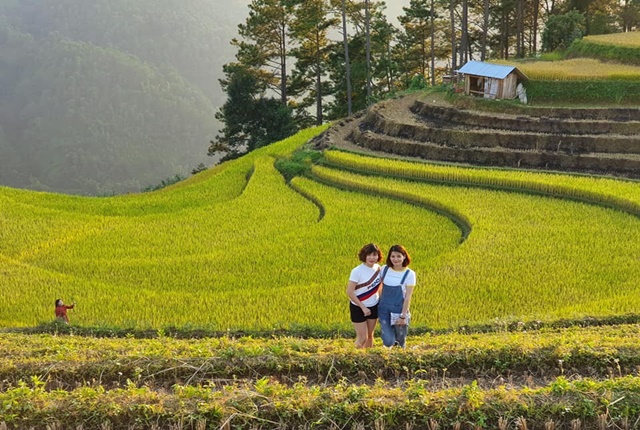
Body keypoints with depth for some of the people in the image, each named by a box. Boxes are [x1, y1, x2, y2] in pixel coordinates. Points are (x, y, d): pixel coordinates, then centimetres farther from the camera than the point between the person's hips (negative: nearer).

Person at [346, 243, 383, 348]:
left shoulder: (378, 268, -2)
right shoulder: (357, 271, -20)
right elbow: (349, 292, -18)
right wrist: (363, 307, -17)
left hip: (373, 307, 5)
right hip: (358, 308, -5)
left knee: (370, 335, 14)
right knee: (362, 338, -4)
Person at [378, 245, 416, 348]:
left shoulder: (409, 274, -7)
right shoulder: (384, 269, 1)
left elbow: (408, 297, -8)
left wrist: (403, 316, -11)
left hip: (399, 311, -2)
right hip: (384, 310, 2)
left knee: (400, 339, 6)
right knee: (388, 342, -6)